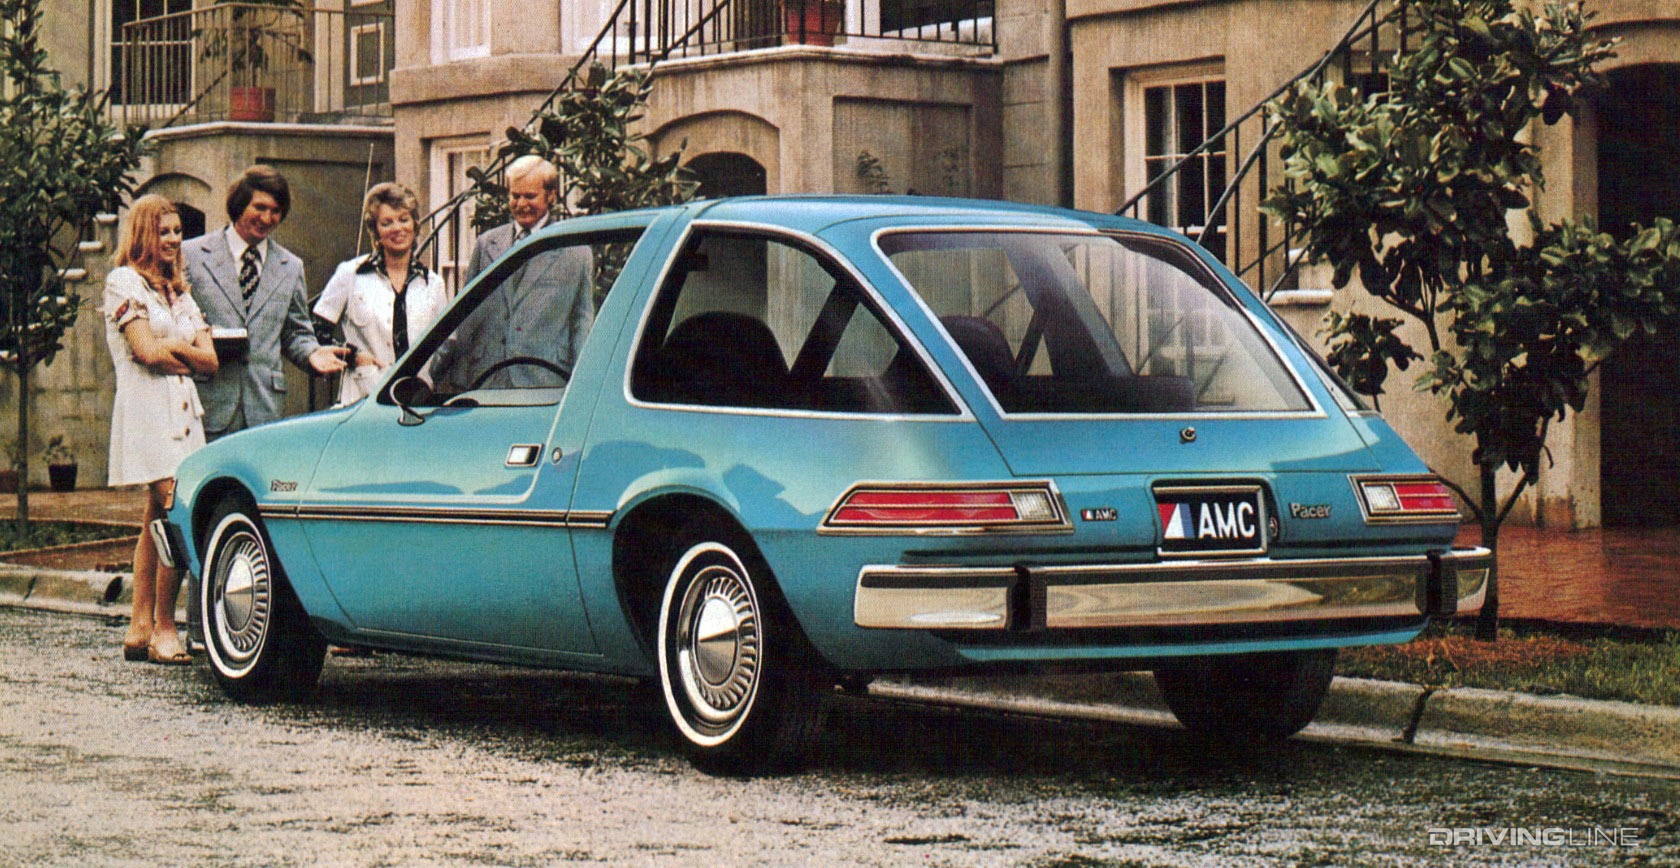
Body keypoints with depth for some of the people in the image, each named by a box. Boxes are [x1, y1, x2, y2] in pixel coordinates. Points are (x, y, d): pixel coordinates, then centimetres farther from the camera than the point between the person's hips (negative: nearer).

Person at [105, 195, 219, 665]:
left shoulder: (179, 291, 22)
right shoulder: (125, 282, 0)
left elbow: (209, 359, 11)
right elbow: (146, 350, -11)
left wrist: (169, 348, -5)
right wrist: (187, 348, 4)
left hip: (184, 410, 8)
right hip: (147, 410, -8)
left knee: (157, 521, 5)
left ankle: (140, 629, 6)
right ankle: (163, 630, -10)